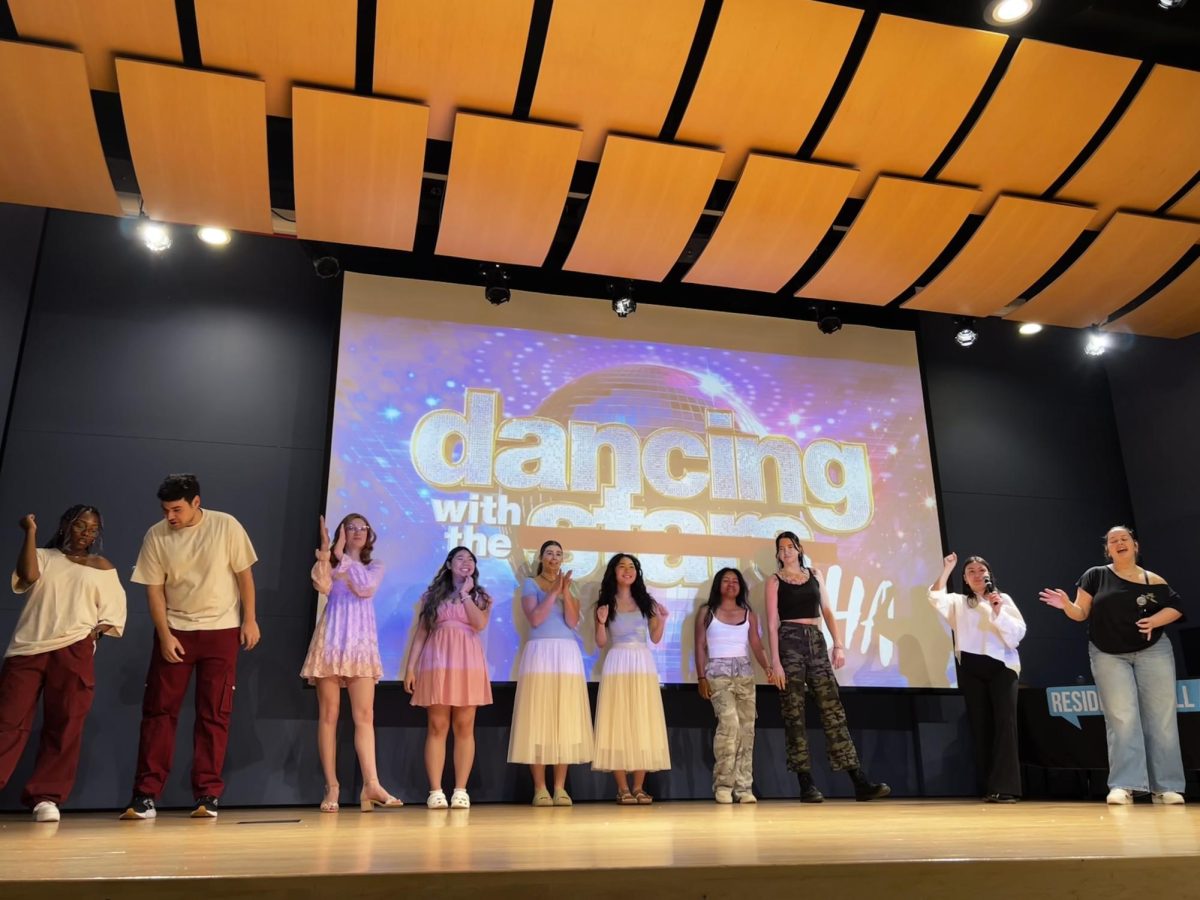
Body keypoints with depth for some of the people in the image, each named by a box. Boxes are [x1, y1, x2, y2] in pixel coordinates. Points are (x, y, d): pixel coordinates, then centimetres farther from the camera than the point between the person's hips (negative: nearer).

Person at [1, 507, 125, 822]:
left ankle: (46, 797, 1)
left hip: (74, 651, 0)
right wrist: (30, 532, -3)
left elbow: (114, 611, 14)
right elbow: (28, 576, -6)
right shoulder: (44, 556, 16)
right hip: (27, 649, 0)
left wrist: (97, 631, -5)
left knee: (63, 727, -4)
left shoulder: (102, 568, 17)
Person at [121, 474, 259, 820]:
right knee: (158, 710, 1)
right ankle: (145, 795, 8)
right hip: (174, 631, 1)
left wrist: (249, 620, -5)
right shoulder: (156, 536, -6)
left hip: (221, 630, -1)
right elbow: (154, 590, -2)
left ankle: (207, 795, 6)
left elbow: (244, 573, -3)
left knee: (214, 714, 0)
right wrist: (165, 635, -9)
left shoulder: (226, 526, -9)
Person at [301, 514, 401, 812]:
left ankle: (371, 785, -14)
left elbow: (365, 589, -7)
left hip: (361, 643, 1)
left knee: (364, 715, -7)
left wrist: (342, 558, -4)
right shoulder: (328, 562, 10)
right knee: (328, 714, -2)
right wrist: (326, 550, -10)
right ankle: (331, 786, 1)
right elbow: (323, 586, -12)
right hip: (330, 640, -1)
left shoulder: (375, 566, 15)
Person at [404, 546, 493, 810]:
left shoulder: (480, 596, 13)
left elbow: (480, 623, -8)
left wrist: (465, 593, -2)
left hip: (468, 663, 1)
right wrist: (410, 667, 0)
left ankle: (460, 790, 2)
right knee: (437, 727, -3)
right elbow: (421, 633, 8)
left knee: (464, 728, -1)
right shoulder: (432, 595, 12)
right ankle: (435, 791, -1)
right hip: (437, 662, -1)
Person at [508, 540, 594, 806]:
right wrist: (554, 592, -10)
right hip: (540, 653, -3)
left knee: (565, 720, 0)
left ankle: (560, 787, 3)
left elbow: (573, 622, 2)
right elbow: (535, 619, -7)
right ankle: (540, 788, -1)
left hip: (567, 654, 3)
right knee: (539, 719, -5)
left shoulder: (570, 587, 16)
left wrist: (565, 592, -10)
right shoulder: (530, 584, 7)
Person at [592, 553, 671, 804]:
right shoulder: (605, 603, 5)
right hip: (617, 664, -2)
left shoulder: (646, 602, 10)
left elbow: (655, 638, 9)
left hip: (643, 664, 2)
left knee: (643, 723, 0)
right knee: (618, 723, -4)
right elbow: (601, 643, 3)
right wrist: (601, 622, -13)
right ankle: (623, 788, 1)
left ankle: (639, 787, 6)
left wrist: (662, 620, -7)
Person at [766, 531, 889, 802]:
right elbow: (772, 624, -3)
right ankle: (806, 784, 0)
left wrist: (838, 644, 0)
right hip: (790, 643, -3)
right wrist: (775, 662, -11)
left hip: (816, 642, 3)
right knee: (794, 714, -3)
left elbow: (827, 611, 13)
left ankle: (860, 782, -4)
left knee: (833, 709, -1)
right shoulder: (775, 581, 4)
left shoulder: (815, 574, 15)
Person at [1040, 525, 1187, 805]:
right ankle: (1124, 786, -9)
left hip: (1153, 651, 2)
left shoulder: (1153, 580, 5)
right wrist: (1066, 604, -21)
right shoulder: (1096, 575, 2)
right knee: (1122, 719, -7)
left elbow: (1177, 606, 6)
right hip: (1108, 656, -1)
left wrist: (1156, 620, -12)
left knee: (1160, 718, 1)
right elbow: (1081, 613, 1)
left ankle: (1165, 786, 7)